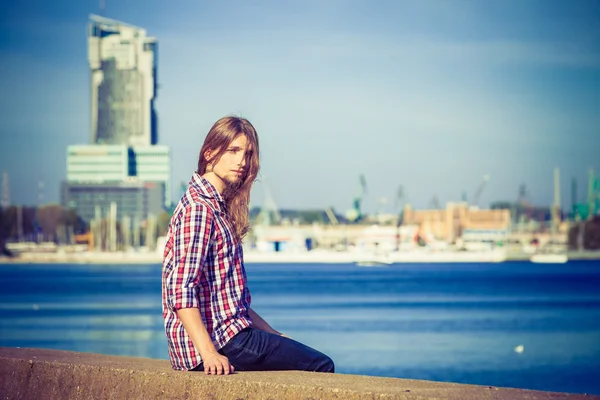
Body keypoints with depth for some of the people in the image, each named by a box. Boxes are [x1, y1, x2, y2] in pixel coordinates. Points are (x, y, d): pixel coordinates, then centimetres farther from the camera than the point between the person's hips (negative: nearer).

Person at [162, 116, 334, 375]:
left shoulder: (219, 206, 17)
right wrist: (208, 353, -30)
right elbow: (181, 290, -24)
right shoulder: (199, 208, -14)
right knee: (321, 366, -7)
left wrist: (274, 335, 18)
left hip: (229, 332, 10)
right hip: (219, 342, -10)